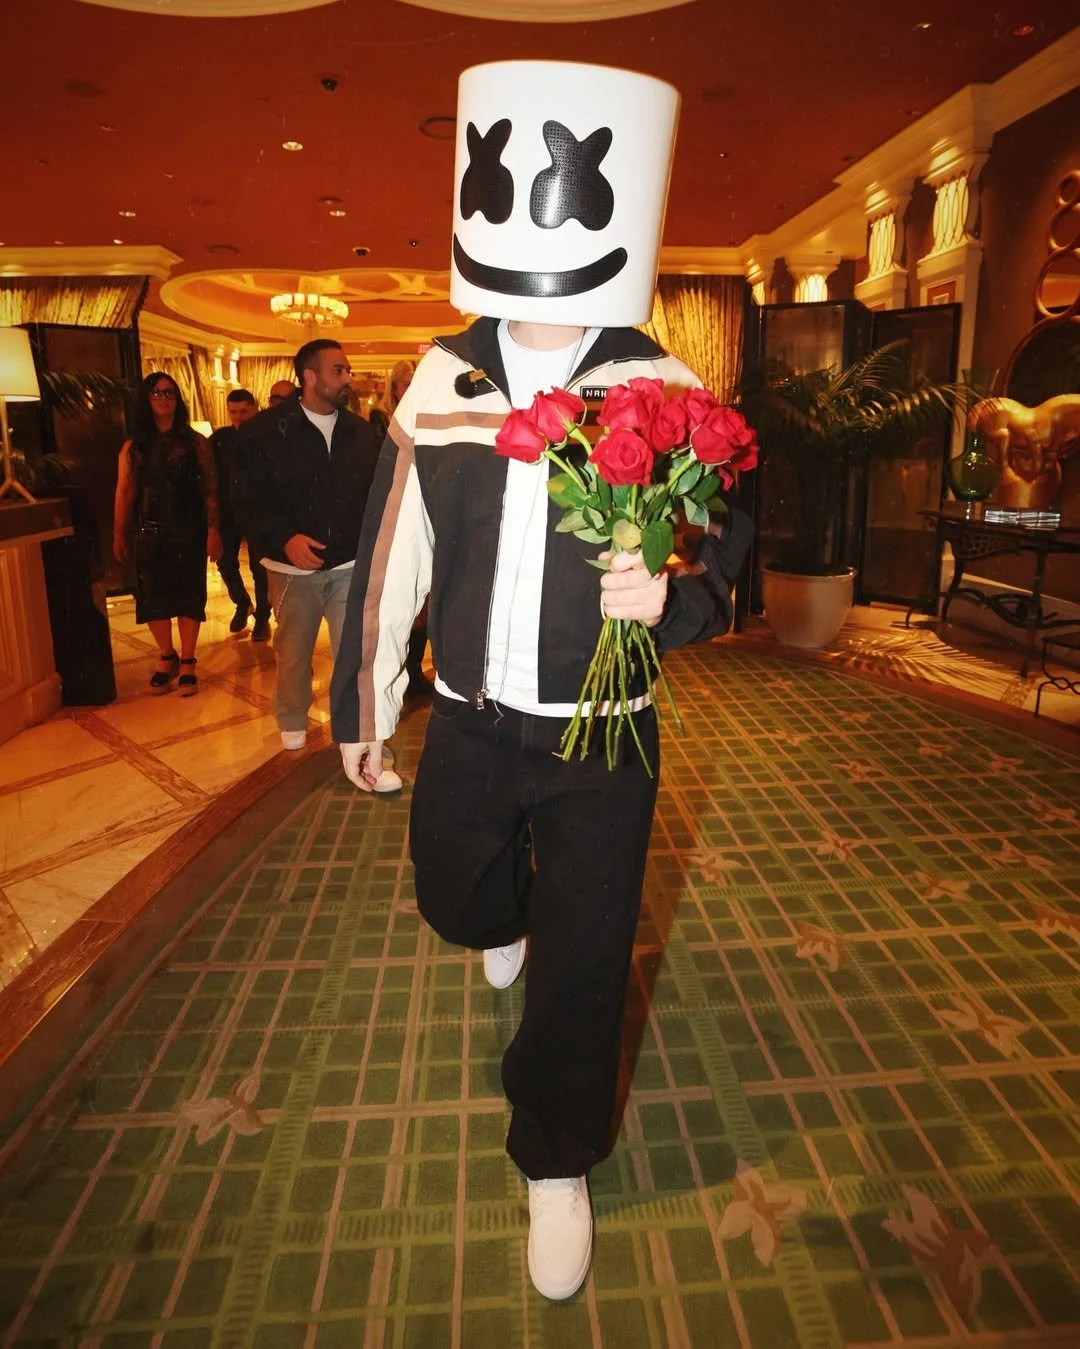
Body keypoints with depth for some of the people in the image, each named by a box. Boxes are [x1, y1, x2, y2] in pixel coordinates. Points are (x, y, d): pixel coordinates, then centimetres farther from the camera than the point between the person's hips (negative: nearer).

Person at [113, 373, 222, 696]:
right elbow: (124, 492, 4)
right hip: (150, 533, 2)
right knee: (153, 596, 3)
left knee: (188, 594, 1)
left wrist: (213, 530, -11)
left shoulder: (195, 442, 2)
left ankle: (187, 662, 11)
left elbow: (210, 489, -3)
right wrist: (119, 535, 0)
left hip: (188, 532, -2)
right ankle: (166, 658, 20)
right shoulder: (133, 447, 7)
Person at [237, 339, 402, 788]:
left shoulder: (361, 432, 5)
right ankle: (292, 724, 40)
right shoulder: (266, 429, -4)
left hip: (350, 565, 1)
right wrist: (284, 537, -20)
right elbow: (249, 497, -6)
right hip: (294, 565, -1)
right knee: (293, 653, 15)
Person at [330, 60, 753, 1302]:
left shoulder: (663, 391, -9)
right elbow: (392, 554, 2)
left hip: (600, 740, -2)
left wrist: (669, 596, -27)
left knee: (583, 965, 8)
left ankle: (557, 1167, 37)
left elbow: (720, 552, -2)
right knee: (453, 902, 21)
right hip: (468, 722, 3)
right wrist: (361, 706, 8)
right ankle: (512, 920, 62)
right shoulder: (442, 379, -2)